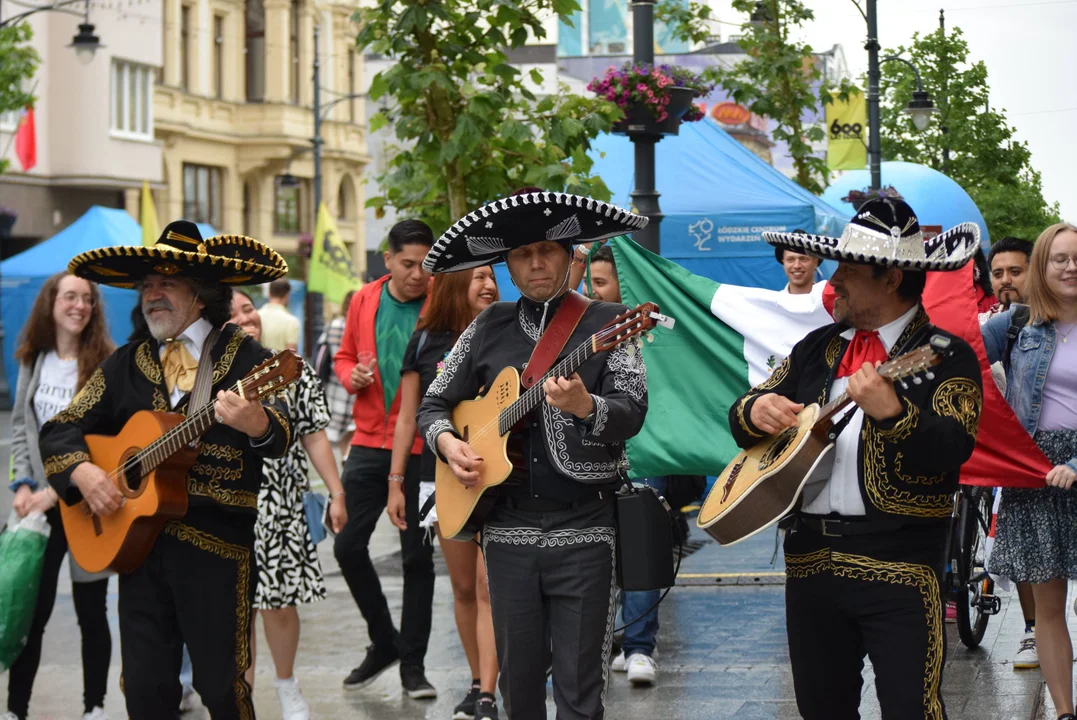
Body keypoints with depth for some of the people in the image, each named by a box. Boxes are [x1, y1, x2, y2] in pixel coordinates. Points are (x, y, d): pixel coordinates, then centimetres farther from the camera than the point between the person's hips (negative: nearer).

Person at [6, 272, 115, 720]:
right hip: (40, 503, 3)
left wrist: (57, 490, -17)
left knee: (91, 611, 7)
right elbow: (21, 426, 10)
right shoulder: (33, 361, 6)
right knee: (32, 609, 2)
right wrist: (23, 484, -4)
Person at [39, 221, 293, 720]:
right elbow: (58, 431, 14)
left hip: (217, 544, -4)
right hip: (139, 540, 4)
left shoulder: (245, 359, -2)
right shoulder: (125, 365, 12)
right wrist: (81, 472, -8)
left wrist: (257, 424, -41)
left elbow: (280, 436, -16)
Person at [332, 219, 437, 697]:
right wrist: (352, 376, -5)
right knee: (348, 546, 4)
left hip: (422, 447, -4)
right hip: (369, 443, 4)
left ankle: (412, 663, 13)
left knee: (418, 556, 3)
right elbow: (345, 357, 16)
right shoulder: (364, 301, 6)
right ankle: (384, 641, 23)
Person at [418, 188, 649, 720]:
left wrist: (585, 406, -31)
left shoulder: (607, 323, 0)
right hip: (507, 526, 4)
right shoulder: (489, 328, 11)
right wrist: (447, 442, -3)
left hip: (583, 529, -3)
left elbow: (632, 414, -11)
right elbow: (435, 404, 18)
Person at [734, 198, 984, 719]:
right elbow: (743, 418, 17)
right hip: (808, 556, 6)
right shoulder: (817, 348, 15)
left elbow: (953, 448, -19)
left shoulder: (945, 354, -5)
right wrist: (755, 412, -6)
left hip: (898, 560, -6)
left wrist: (892, 413, -36)